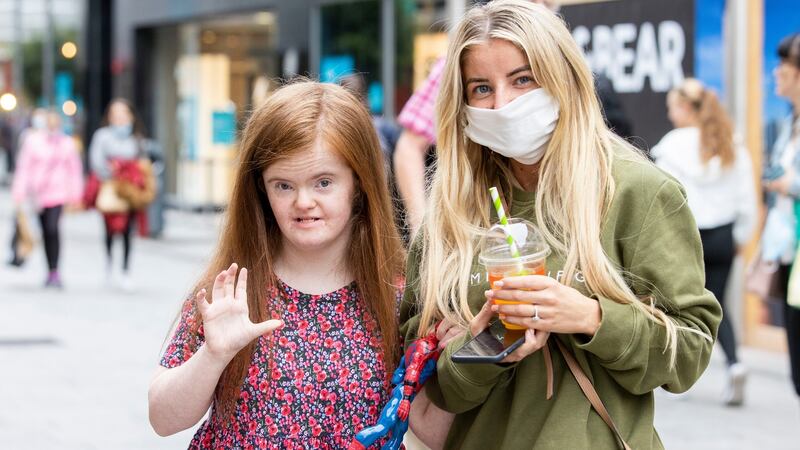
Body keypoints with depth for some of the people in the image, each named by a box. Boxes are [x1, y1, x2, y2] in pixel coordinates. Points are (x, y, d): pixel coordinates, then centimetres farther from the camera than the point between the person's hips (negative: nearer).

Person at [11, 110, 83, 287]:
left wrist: (75, 194, 8)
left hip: (58, 192, -1)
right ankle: (51, 271, 21)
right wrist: (19, 192, -2)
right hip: (38, 191, 1)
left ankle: (54, 271, -17)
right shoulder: (32, 140, 2)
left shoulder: (66, 143, 5)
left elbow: (74, 168, 10)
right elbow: (24, 166, 2)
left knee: (52, 229, -18)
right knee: (46, 231, 9)